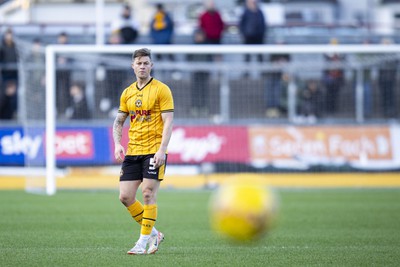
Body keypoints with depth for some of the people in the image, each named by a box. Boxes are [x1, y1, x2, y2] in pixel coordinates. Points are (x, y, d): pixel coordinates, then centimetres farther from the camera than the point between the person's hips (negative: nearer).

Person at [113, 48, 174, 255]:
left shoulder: (161, 90, -4)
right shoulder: (127, 93, 12)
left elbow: (168, 122, -9)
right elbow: (119, 122, 18)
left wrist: (162, 150, -19)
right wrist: (117, 144, 1)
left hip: (154, 151, -6)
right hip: (132, 152, 6)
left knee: (148, 194, -8)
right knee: (125, 197, 1)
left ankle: (144, 241, 0)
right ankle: (152, 232, 17)